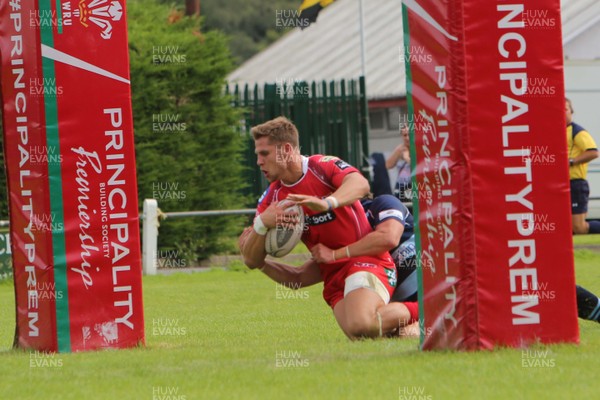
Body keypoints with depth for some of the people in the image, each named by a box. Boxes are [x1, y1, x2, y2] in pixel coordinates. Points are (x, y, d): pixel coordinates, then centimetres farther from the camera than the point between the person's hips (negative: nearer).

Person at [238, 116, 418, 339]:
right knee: (357, 336, -18)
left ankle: (415, 310, -3)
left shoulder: (323, 166, -10)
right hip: (332, 275, 6)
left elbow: (360, 184, -32)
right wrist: (262, 224, -20)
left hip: (366, 260, -6)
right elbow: (251, 260, 1)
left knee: (360, 325, -31)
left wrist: (327, 203, -51)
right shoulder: (272, 198, 6)